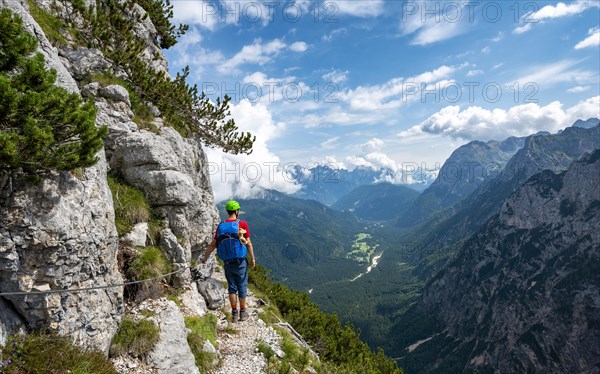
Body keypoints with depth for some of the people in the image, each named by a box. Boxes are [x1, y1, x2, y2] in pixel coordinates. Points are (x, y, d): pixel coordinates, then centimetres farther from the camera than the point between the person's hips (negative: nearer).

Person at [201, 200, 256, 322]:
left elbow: (213, 244, 5)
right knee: (242, 287, 10)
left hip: (227, 262, 3)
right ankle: (243, 312, 19)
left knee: (232, 287, 13)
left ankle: (234, 314, 18)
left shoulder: (221, 226, 0)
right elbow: (248, 243, -8)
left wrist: (205, 257, 17)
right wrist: (252, 258, 1)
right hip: (240, 261, -3)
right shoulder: (242, 224, -11)